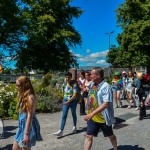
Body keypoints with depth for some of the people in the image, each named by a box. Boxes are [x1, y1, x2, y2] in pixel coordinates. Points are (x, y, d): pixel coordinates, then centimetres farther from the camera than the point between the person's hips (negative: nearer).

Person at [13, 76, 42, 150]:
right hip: (22, 125, 10)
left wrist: (26, 134, -23)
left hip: (28, 126, -10)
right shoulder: (23, 96, 9)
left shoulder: (30, 97, -20)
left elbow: (30, 116, -22)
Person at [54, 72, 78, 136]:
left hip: (73, 101, -4)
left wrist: (68, 101, -29)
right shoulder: (64, 84, -1)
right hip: (65, 101, 4)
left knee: (73, 114, 15)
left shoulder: (74, 84, -17)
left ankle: (74, 127, 38)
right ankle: (61, 131, -5)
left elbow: (75, 95, -23)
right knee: (64, 116, -2)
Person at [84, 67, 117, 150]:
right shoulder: (93, 84, 1)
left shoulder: (106, 87, -23)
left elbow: (106, 104, -31)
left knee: (110, 136, 18)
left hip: (103, 118, -5)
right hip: (92, 117, 6)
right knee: (88, 136, 5)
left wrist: (92, 114, -37)